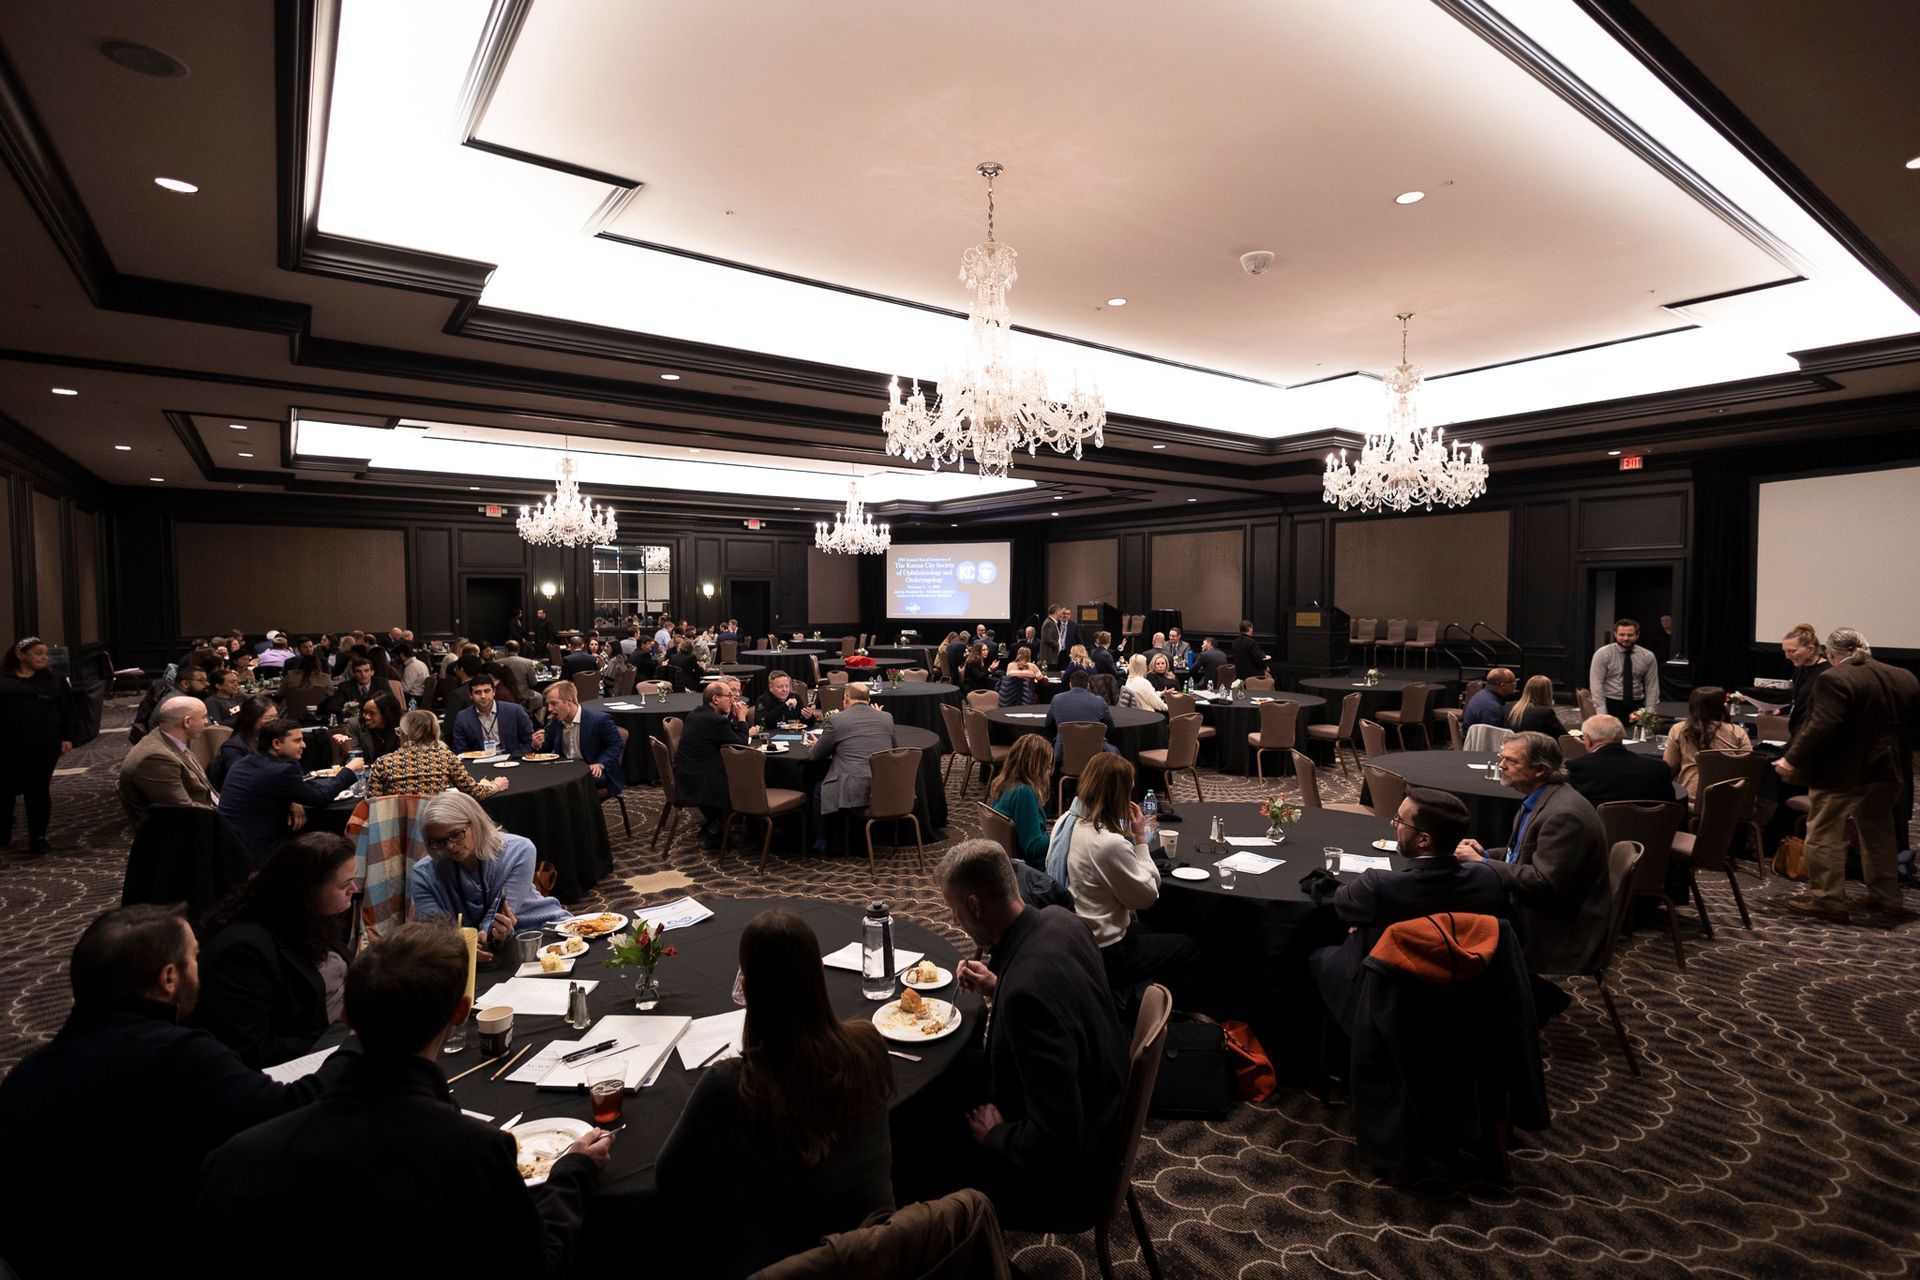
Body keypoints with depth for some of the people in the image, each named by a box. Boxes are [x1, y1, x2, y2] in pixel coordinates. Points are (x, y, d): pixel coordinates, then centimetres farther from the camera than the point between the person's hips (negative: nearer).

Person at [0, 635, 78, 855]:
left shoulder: (54, 680, 6)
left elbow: (67, 711, 5)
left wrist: (68, 737, -3)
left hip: (43, 747, -1)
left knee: (38, 792, 3)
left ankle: (38, 838, 11)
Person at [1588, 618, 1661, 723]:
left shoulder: (1648, 656, 6)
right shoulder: (1603, 654, -4)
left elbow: (1652, 687, 6)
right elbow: (1596, 684, -9)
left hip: (1637, 706, 3)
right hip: (1611, 704, -3)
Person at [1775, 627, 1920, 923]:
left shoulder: (1834, 679, -17)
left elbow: (1822, 728, -24)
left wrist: (1792, 759, -19)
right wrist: (1896, 751, 27)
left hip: (1842, 774, -8)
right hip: (1888, 772, 8)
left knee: (1825, 835, 2)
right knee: (1879, 836, 19)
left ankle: (1827, 899, 5)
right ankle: (1886, 900, 26)